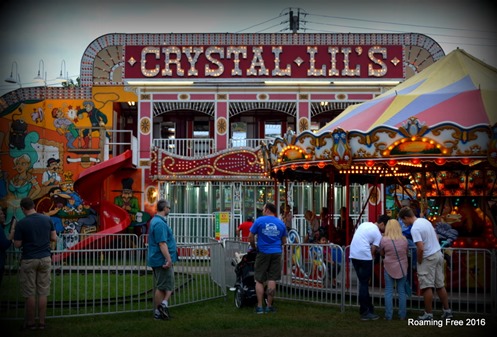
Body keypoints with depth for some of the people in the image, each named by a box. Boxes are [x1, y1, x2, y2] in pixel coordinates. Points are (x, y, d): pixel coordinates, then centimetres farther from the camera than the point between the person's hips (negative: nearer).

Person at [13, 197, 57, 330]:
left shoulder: (21, 223, -11)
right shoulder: (47, 219, 0)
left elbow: (17, 245, -7)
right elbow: (54, 238, 4)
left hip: (29, 260, -3)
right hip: (45, 259, 3)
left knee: (30, 293, 4)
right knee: (43, 293, 6)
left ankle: (31, 323, 9)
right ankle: (41, 322, 9)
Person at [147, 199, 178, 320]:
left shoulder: (155, 221, 14)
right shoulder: (160, 223, -20)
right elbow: (162, 243, -26)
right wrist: (168, 259, -29)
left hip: (157, 259, 10)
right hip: (162, 260, -10)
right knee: (163, 286, -5)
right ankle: (158, 312, -5)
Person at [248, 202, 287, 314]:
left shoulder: (259, 221, -4)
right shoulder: (281, 223, 5)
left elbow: (250, 237, -3)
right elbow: (284, 241, 11)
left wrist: (254, 247, 13)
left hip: (263, 253, -2)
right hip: (276, 253, 2)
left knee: (259, 280, 5)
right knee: (272, 280, 6)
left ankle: (259, 307, 2)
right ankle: (269, 306, 8)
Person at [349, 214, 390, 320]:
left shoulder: (364, 224, 17)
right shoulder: (378, 234, -3)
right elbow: (373, 250, -5)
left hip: (353, 254, 7)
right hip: (364, 256, -7)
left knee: (363, 283, 14)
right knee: (364, 284, -1)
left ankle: (368, 308, 22)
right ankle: (365, 312, 2)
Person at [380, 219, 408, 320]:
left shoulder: (384, 240, -12)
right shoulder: (404, 240, -5)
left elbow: (381, 254, 3)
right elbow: (406, 252, 9)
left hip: (389, 268, -2)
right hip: (402, 268, 2)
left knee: (388, 292, 5)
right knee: (402, 291, 10)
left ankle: (388, 315, 5)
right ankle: (402, 315, 14)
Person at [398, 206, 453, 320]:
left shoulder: (415, 228, -19)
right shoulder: (425, 221, 8)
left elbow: (420, 248, -25)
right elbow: (436, 238, 17)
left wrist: (419, 262, -11)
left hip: (428, 258, -9)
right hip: (438, 254, 9)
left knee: (427, 287, 0)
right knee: (440, 285, 15)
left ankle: (428, 314, 6)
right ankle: (447, 311, 20)